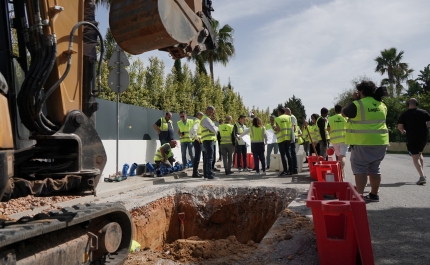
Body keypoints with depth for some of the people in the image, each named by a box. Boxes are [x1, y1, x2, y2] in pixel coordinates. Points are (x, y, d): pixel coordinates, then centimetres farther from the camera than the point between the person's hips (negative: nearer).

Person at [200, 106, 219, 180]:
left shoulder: (206, 118, 23)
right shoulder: (206, 119, -10)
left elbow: (213, 129, 23)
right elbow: (214, 129, -17)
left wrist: (215, 128, 3)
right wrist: (216, 128, 3)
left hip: (207, 141, 11)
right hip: (208, 140, -11)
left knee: (206, 158, 13)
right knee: (210, 158, -11)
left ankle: (205, 174, 20)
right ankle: (210, 175, -11)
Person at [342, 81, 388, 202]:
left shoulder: (357, 104, -10)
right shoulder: (382, 105, 11)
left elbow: (343, 113, 3)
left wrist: (354, 100, 11)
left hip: (363, 142, -7)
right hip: (380, 142, 7)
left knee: (360, 168, -3)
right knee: (374, 168, 14)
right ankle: (374, 194, 21)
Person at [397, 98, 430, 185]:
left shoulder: (404, 114, -4)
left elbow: (399, 126, -9)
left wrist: (403, 131, 12)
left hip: (412, 139, -4)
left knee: (415, 158, -1)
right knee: (419, 154, 24)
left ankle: (422, 177, -14)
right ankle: (422, 174, 20)